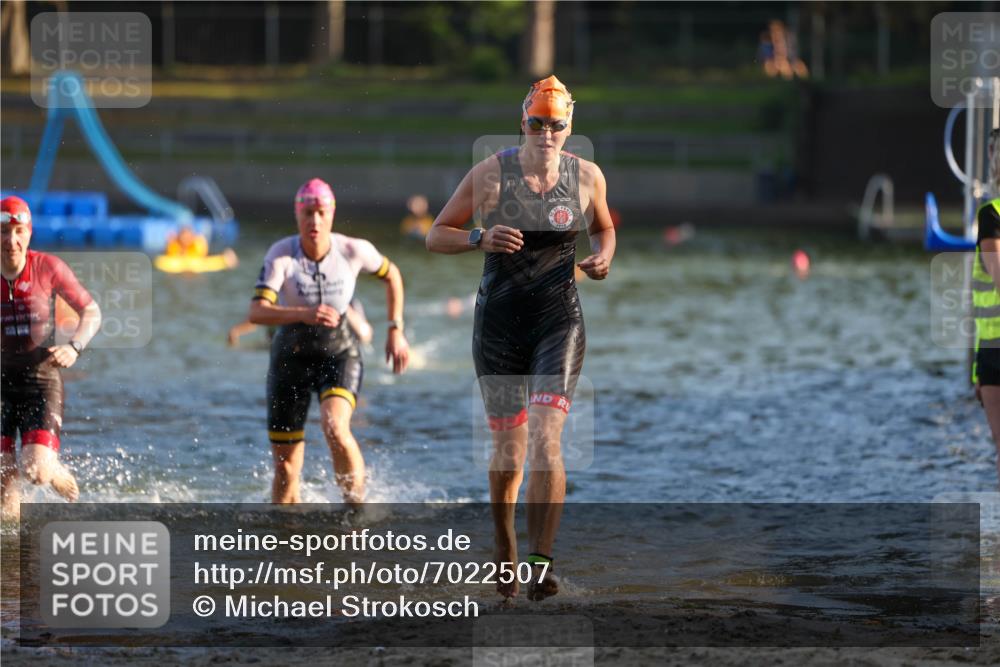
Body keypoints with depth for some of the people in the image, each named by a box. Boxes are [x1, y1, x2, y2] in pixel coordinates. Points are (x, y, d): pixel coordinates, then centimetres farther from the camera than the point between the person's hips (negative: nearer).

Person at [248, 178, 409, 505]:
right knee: (285, 468, 3)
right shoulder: (281, 255, -19)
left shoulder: (354, 250, -14)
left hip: (339, 355, 0)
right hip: (291, 358, 0)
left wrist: (396, 330, 4)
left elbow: (391, 274, 9)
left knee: (335, 428, -30)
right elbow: (257, 312, -32)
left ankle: (356, 505, -11)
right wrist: (305, 314, -47)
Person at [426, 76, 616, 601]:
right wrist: (480, 239, -19)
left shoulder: (587, 177, 1)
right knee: (508, 448, 7)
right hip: (499, 321, 0)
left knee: (545, 439, -18)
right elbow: (436, 236, 0)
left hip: (559, 321, 0)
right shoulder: (490, 174, -5)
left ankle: (541, 563, -22)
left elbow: (603, 228, 21)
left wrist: (604, 257, -1)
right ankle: (503, 554, 31)